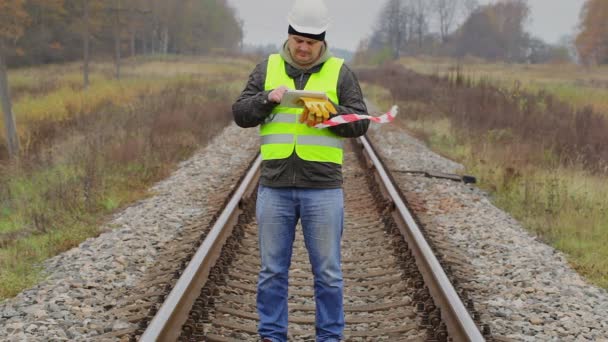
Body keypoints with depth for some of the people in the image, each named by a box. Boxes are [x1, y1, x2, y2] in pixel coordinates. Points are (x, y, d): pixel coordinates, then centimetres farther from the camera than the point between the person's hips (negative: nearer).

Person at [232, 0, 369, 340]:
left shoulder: (340, 72, 4)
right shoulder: (267, 68, 8)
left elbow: (360, 122, 1)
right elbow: (241, 114, 4)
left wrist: (327, 111, -16)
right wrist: (269, 98, -13)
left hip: (323, 188, -1)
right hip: (275, 187, 2)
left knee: (328, 271, 5)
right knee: (273, 270, 9)